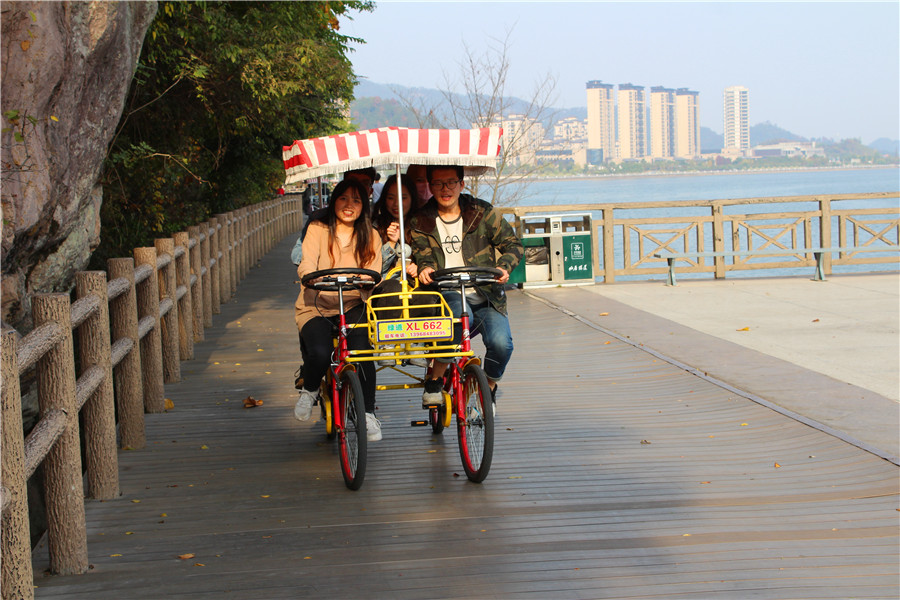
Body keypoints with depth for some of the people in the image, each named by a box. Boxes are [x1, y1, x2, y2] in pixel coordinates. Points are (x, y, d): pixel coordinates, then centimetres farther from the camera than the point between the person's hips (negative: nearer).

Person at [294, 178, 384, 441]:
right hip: (315, 307, -1)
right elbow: (306, 266, -14)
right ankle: (309, 390, 6)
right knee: (320, 353, -30)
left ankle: (369, 414, -10)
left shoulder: (370, 237, 5)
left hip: (352, 307, 1)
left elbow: (373, 276, -6)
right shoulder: (317, 230, 0)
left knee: (360, 350, -28)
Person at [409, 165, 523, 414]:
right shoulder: (421, 222, 8)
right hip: (447, 296, -1)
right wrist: (425, 268, -27)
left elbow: (512, 244, 7)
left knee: (500, 343, -25)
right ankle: (434, 381, -18)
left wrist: (503, 267, -14)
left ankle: (489, 390, 10)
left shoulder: (481, 212, 6)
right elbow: (421, 253, -2)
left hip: (485, 298, 1)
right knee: (460, 315, -38)